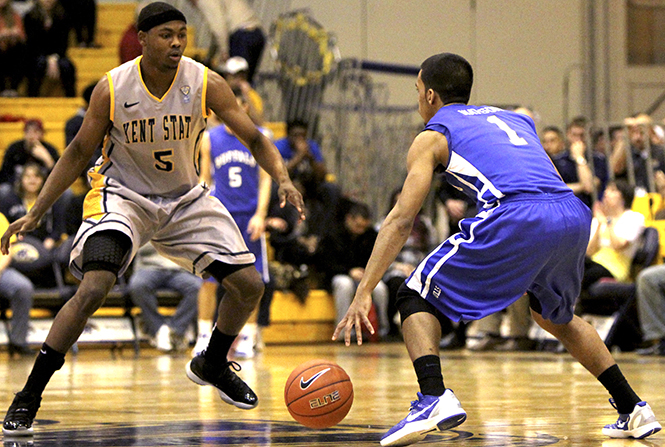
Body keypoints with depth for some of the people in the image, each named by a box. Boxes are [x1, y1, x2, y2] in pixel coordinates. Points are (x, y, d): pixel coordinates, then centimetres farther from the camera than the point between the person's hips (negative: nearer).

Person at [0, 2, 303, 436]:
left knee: (249, 285, 0)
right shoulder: (111, 89, -18)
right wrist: (36, 212, -9)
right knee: (92, 290, -25)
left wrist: (283, 179, -30)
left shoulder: (206, 84, -16)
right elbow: (79, 152, -6)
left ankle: (212, 364, 30)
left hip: (186, 199, 3)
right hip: (123, 197, -3)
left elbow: (255, 139, -11)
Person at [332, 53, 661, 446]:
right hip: (575, 214, 6)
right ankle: (633, 409, 28)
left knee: (417, 298, 8)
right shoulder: (513, 118, 36)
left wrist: (363, 294, 5)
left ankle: (435, 398, -15)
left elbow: (401, 220, 8)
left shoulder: (432, 137, 18)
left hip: (516, 217, -6)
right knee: (554, 314, 33)